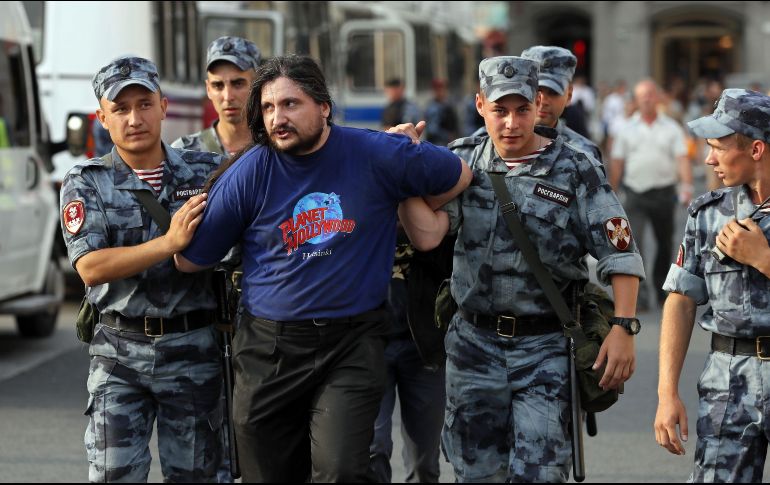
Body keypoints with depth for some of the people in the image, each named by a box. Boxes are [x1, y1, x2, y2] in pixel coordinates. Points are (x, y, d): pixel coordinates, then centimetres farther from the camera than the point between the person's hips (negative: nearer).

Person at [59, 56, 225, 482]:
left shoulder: (205, 172, 4)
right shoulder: (85, 183, 0)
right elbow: (90, 267, -13)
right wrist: (170, 242, -23)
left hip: (193, 350, 1)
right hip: (119, 352, -1)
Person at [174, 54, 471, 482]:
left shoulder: (378, 155, -4)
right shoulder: (248, 174, -4)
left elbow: (459, 176, 11)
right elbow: (191, 260, 2)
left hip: (353, 347, -1)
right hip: (269, 349, 2)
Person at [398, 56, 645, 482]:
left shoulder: (575, 171, -4)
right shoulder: (463, 162, 4)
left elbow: (620, 255, -5)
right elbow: (426, 234, -9)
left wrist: (623, 327, -14)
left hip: (546, 347, -3)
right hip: (474, 342, 3)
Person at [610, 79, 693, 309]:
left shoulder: (671, 128, 4)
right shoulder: (627, 129, 6)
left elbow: (682, 158, -6)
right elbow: (617, 163, 7)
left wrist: (687, 185, -21)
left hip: (664, 193, 1)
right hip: (636, 193, -1)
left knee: (664, 243, 11)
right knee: (634, 241, -16)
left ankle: (661, 288, 27)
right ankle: (638, 290, -19)